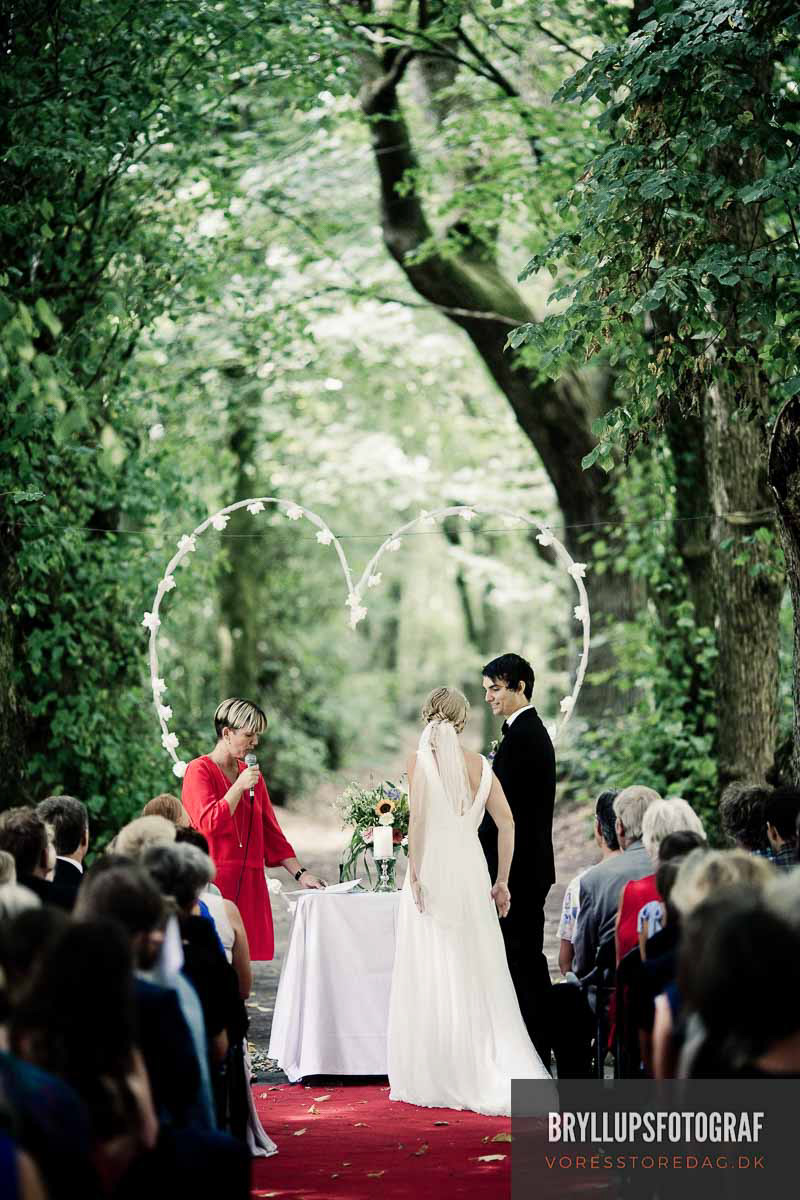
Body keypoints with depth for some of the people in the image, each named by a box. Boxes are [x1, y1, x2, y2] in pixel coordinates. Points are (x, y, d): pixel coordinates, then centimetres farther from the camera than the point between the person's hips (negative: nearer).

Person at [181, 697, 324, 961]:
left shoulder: (252, 774, 18)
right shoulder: (199, 770, -1)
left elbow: (270, 831, 19)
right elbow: (210, 823, -14)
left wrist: (300, 873, 12)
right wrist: (239, 786, -12)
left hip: (249, 884, 6)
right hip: (213, 880, -6)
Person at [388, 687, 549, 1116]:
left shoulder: (420, 760, -3)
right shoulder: (480, 765, 8)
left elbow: (417, 819, -13)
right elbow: (506, 822, 4)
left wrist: (414, 875, -12)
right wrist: (502, 881, 9)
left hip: (433, 871, -4)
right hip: (471, 871, 4)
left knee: (431, 979, 2)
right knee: (478, 977, 9)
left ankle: (432, 1080, 4)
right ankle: (488, 1075, 6)